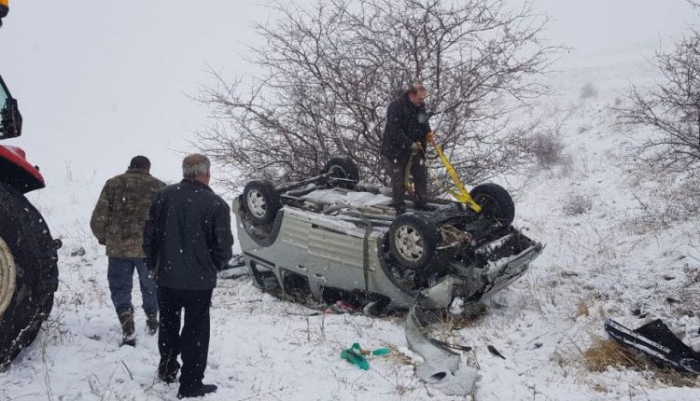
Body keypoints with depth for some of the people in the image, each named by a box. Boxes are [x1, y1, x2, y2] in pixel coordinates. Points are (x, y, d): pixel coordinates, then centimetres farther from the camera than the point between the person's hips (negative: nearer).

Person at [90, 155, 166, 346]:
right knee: (150, 287, 20)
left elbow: (98, 219, -2)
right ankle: (152, 322, 36)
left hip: (118, 247, 0)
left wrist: (102, 237, 17)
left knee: (120, 289, 10)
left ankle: (128, 330, -4)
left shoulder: (113, 184, 2)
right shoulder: (159, 187, 1)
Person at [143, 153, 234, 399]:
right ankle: (191, 384, 13)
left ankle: (167, 368, 38)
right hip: (200, 280, -4)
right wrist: (213, 267, 9)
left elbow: (149, 234, 2)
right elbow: (224, 247, -12)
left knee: (168, 325, 24)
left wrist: (153, 264, 17)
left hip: (166, 276, 4)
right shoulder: (216, 204, -14)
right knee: (196, 331, 8)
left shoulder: (164, 196, -4)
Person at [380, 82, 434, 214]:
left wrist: (427, 132, -4)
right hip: (396, 149, -7)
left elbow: (424, 122, 17)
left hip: (415, 148, 7)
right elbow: (394, 131, -27)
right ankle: (399, 208, 16)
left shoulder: (420, 105, -1)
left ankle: (421, 205, 23)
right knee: (398, 179, 4)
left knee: (421, 174, 10)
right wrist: (410, 144, -28)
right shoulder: (396, 106, -24)